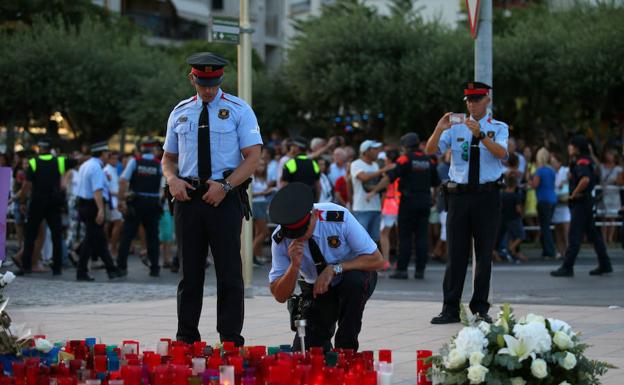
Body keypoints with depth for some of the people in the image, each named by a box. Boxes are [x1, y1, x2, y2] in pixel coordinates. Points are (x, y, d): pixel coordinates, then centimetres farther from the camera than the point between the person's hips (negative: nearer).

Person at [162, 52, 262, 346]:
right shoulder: (180, 113, 13)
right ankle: (186, 339, 11)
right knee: (189, 271, 6)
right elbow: (169, 157, 19)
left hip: (225, 198, -3)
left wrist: (225, 186, -16)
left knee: (229, 272, -3)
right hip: (188, 197, 3)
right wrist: (172, 178, -4)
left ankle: (231, 341, 0)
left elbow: (253, 156, -4)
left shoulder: (239, 110, 1)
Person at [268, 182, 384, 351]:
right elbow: (280, 296, -17)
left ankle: (345, 349, -20)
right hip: (315, 289, 2)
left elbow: (377, 260, -23)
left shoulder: (338, 217, -28)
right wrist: (294, 265, -35)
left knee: (353, 281, -38)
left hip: (355, 279, -2)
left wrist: (334, 269, -33)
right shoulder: (280, 240, -21)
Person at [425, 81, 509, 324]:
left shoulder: (499, 128, 5)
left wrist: (480, 135, -29)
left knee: (484, 253, 3)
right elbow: (430, 150, -2)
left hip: (487, 195, -1)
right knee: (456, 252, 1)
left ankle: (480, 308, 10)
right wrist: (439, 129, -20)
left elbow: (502, 153, -16)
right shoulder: (456, 129, 9)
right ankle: (450, 309, 4)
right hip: (459, 193, 1)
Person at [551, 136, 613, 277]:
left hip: (581, 202, -10)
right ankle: (605, 265, 19)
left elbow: (585, 180, -33)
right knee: (593, 234, 14)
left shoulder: (582, 162, -16)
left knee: (574, 236, -10)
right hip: (587, 202, 10)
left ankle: (567, 267, -10)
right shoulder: (578, 162, 15)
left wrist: (574, 194, -22)